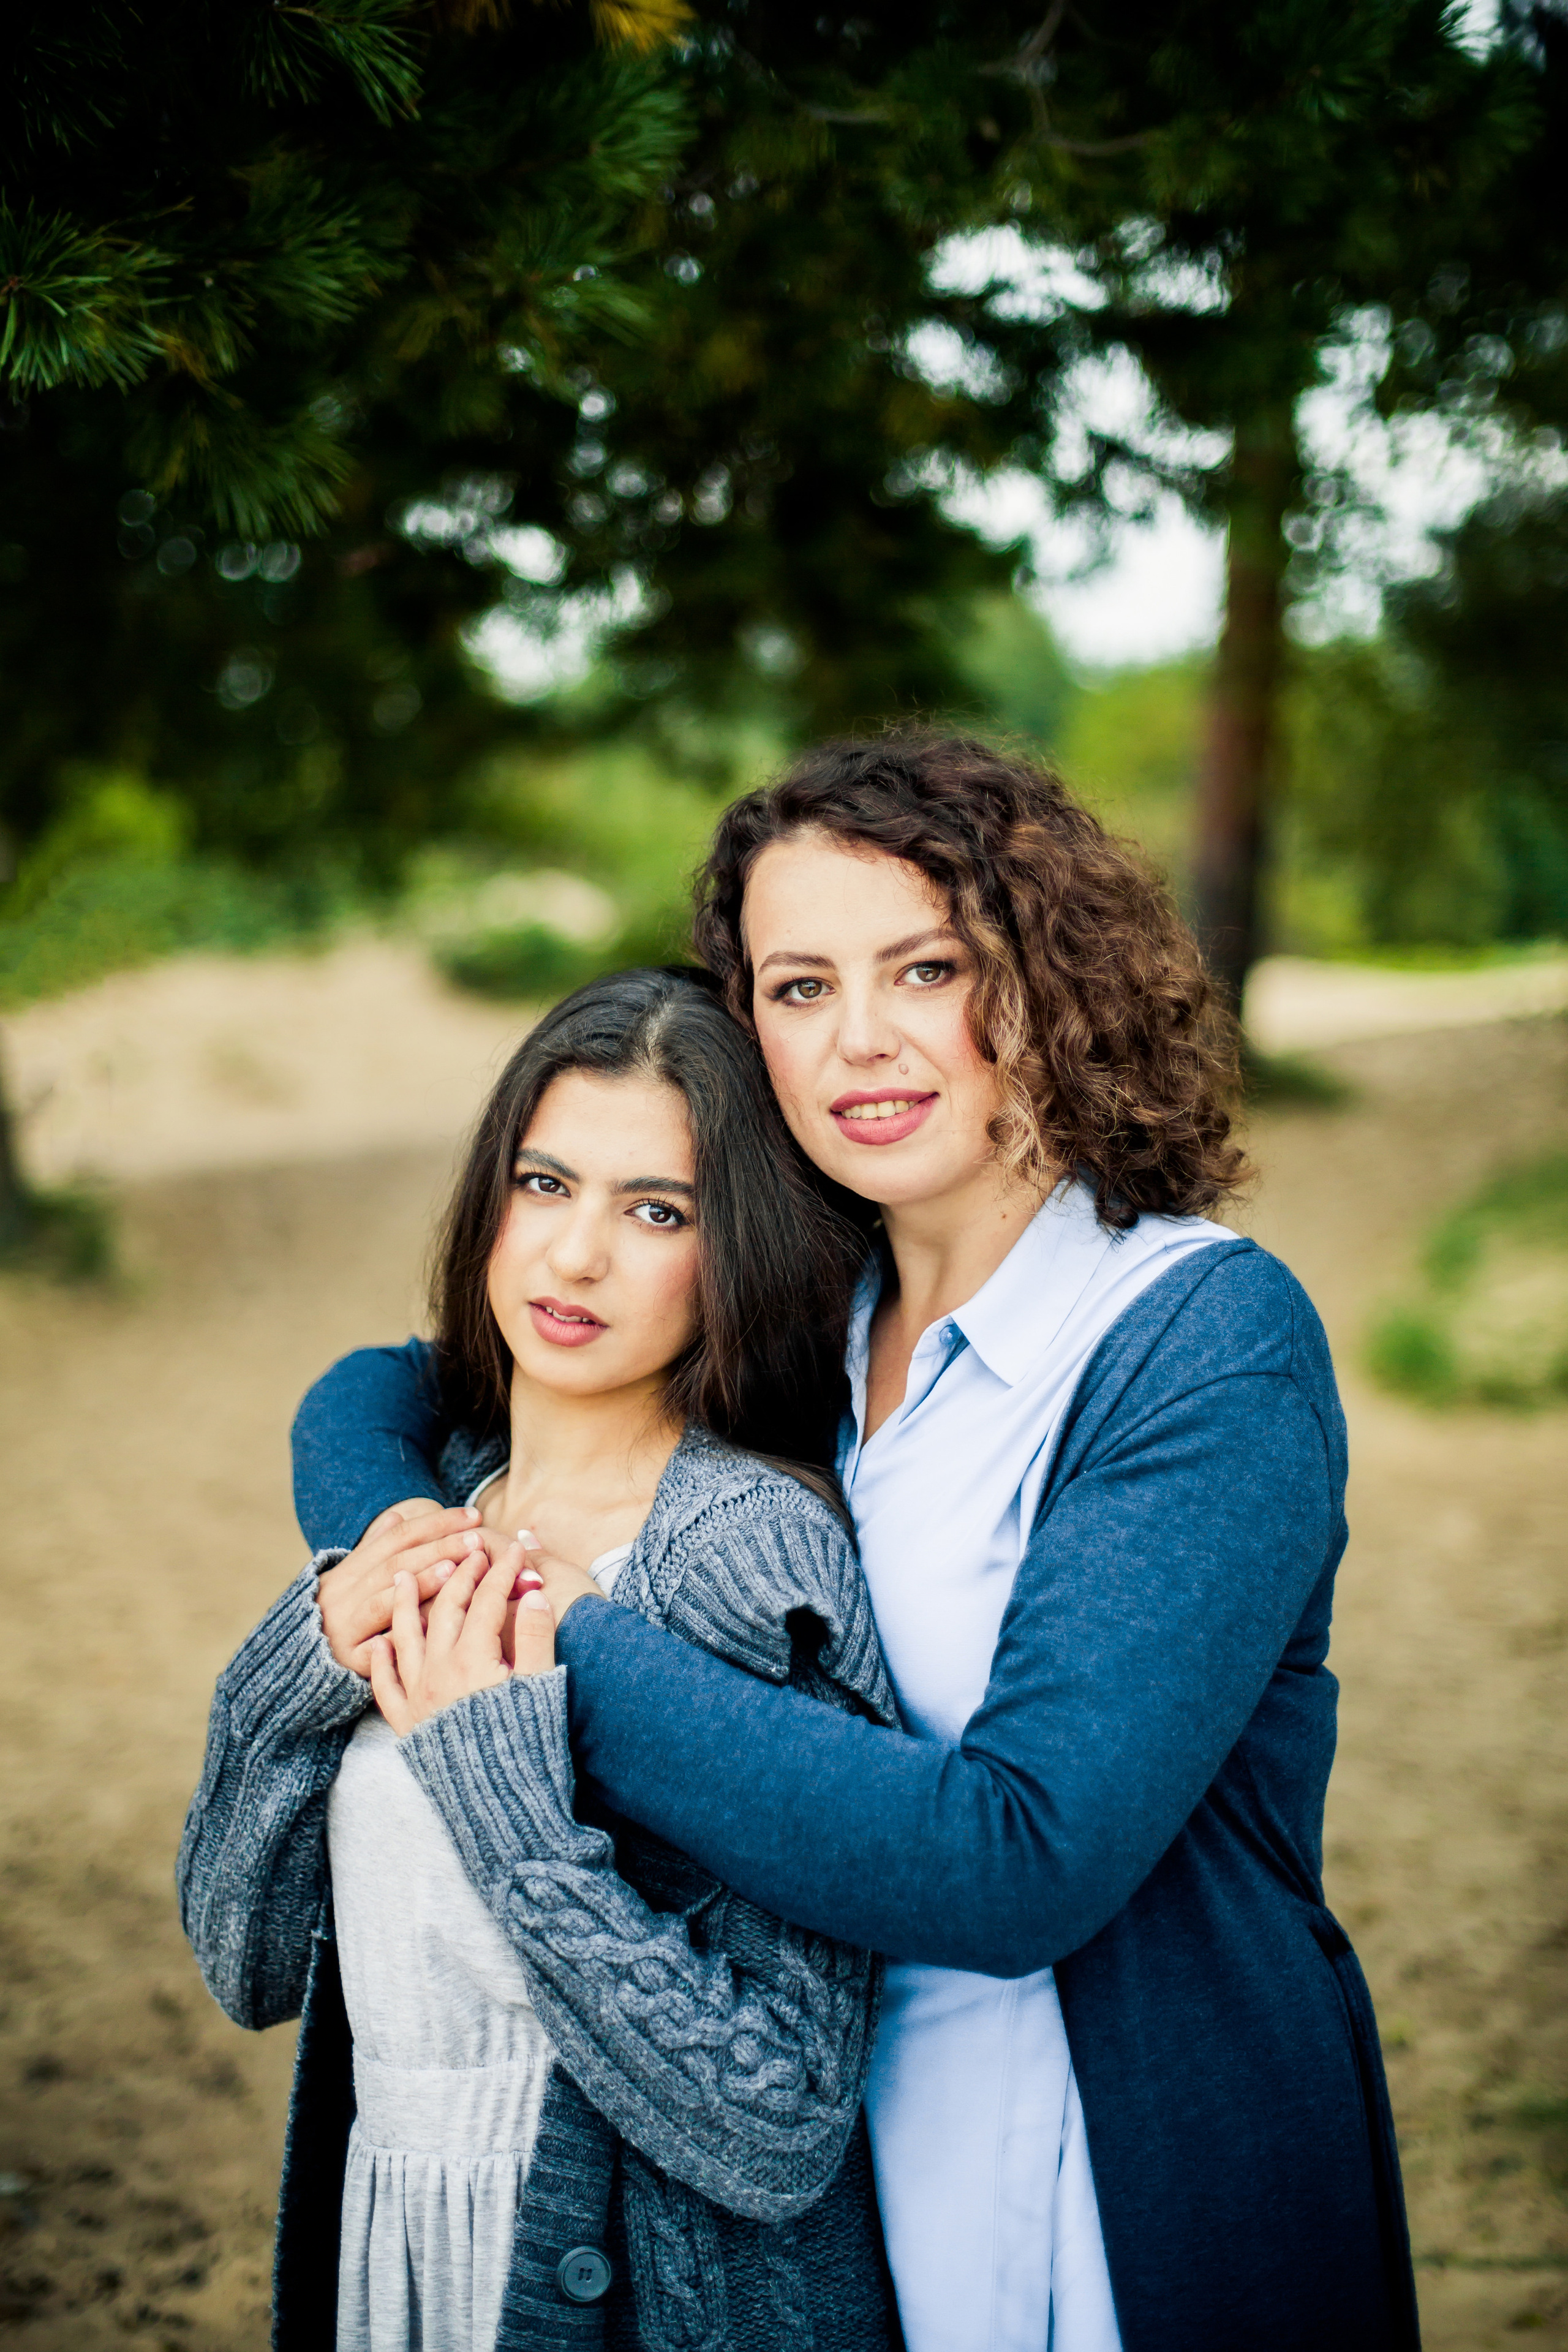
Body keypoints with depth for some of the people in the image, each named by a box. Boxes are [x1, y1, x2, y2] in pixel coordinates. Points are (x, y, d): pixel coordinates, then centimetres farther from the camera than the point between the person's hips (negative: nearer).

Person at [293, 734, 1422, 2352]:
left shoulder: (1211, 1340, -19)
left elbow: (1020, 1861, -28)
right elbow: (373, 1392, 9)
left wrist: (572, 1658, -26)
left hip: (1145, 2222, -5)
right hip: (832, 2170, 5)